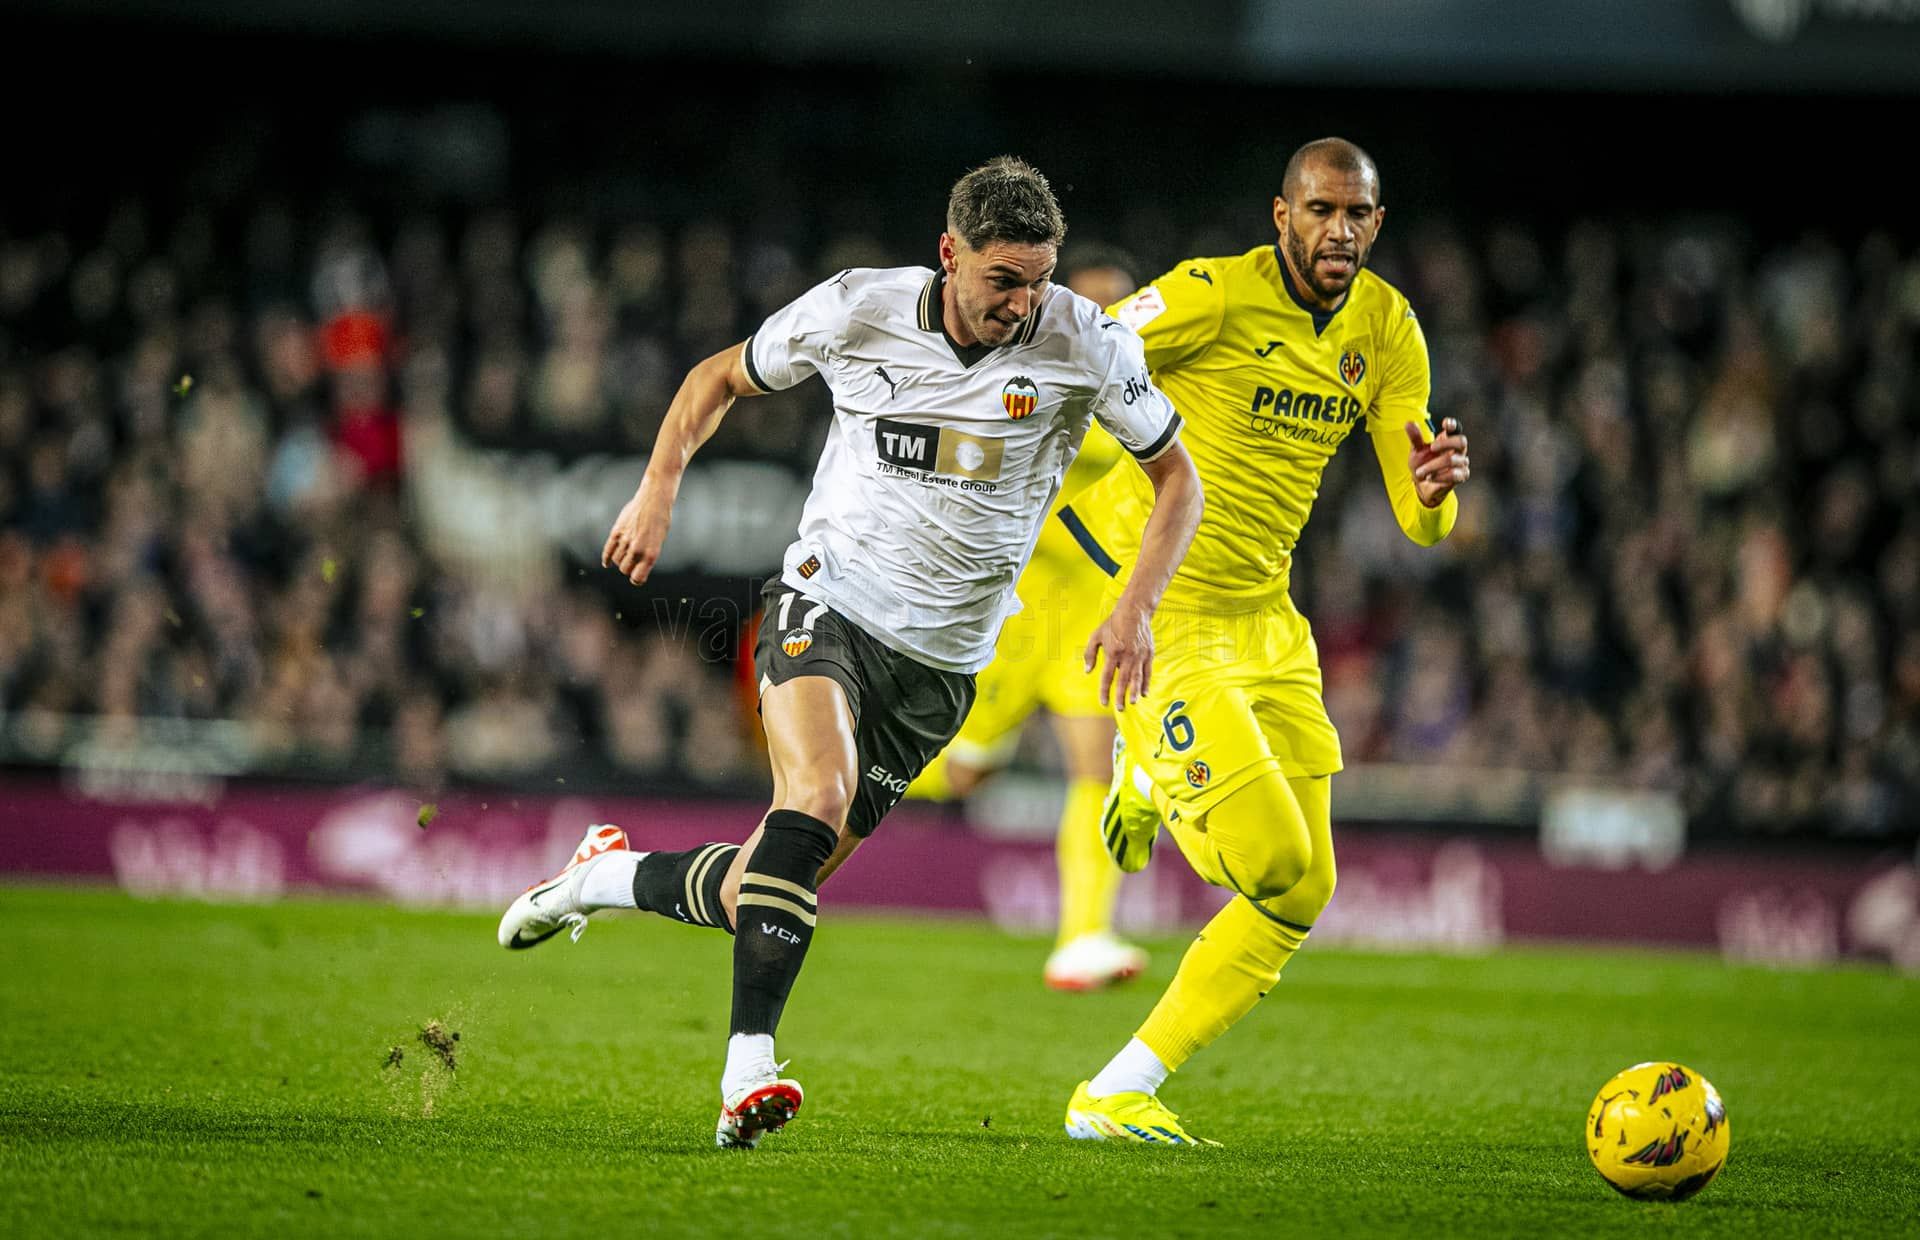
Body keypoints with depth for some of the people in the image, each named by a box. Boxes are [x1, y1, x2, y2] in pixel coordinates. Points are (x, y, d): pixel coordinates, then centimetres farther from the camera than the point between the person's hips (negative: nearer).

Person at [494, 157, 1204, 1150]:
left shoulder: (1085, 344, -10)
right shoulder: (857, 310, -10)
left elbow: (1176, 478, 3)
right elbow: (723, 376, 8)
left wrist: (1136, 606, -11)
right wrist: (660, 485, -6)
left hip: (940, 661, 2)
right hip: (827, 604, -2)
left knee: (773, 889, 4)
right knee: (817, 795, -32)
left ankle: (614, 875, 34)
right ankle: (748, 1066, -34)